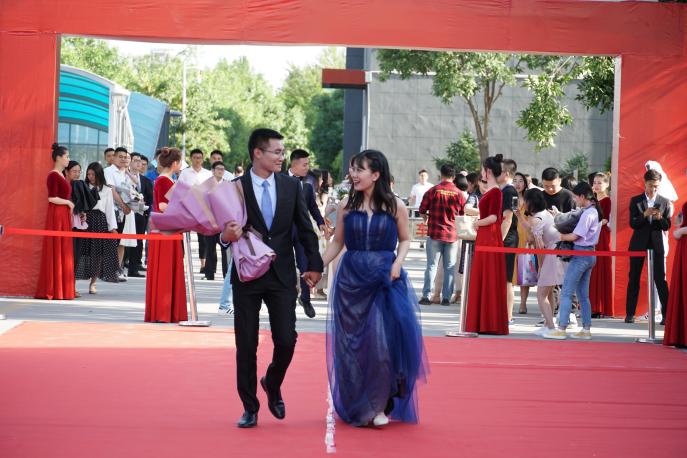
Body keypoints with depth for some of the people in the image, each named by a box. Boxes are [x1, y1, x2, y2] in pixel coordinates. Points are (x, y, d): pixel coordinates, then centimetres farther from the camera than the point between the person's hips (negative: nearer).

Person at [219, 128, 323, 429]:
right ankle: (249, 407, 18)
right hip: (247, 277, -2)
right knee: (246, 345, 4)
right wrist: (226, 236, -24)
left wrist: (314, 265, 4)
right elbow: (224, 230, -1)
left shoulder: (291, 186, 4)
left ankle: (272, 385, 28)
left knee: (286, 342, -3)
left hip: (282, 276, 2)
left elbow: (305, 228, 8)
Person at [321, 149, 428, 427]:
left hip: (385, 280, -2)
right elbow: (337, 242, 9)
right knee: (353, 344, 7)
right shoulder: (346, 206, 3)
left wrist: (398, 262, -9)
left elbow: (405, 239, 8)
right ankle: (356, 406, 21)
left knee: (383, 342, -8)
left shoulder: (395, 206, -2)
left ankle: (379, 406, 6)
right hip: (352, 279, 2)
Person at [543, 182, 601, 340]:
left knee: (566, 292, -7)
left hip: (581, 254, -10)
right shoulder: (595, 212, 13)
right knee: (583, 294, 12)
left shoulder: (587, 213, -17)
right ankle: (586, 330, 13)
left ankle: (561, 329, -7)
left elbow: (574, 236, -18)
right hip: (589, 254, 10)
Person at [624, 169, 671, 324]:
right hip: (638, 244, 1)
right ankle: (630, 313, 11)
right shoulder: (635, 201, 3)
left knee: (660, 279, -4)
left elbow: (667, 225, 2)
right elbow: (632, 223, -4)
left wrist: (659, 218, -18)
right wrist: (644, 215, -21)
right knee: (634, 279, 5)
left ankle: (666, 314, -2)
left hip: (657, 244, -1)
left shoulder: (665, 202, 4)